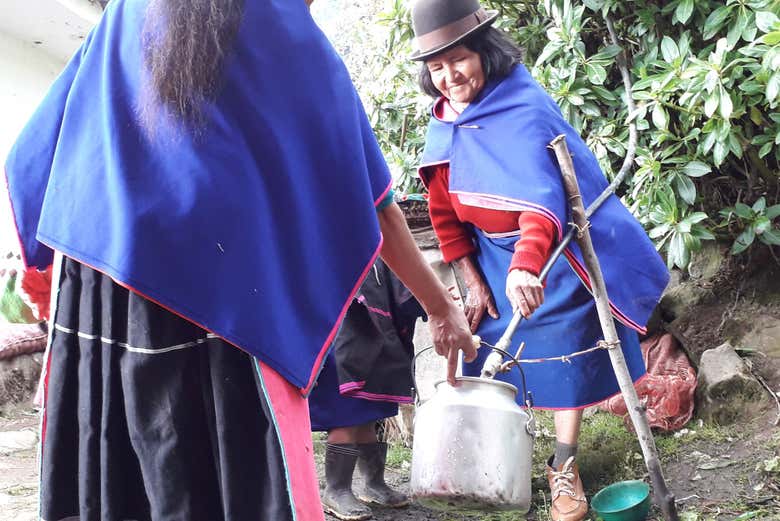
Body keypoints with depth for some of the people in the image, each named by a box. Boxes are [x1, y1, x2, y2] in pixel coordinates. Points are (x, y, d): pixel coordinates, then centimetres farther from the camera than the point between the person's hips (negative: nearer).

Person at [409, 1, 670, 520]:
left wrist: (525, 265, -54)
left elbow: (542, 196, -39)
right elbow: (445, 211, 6)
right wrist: (473, 280, 4)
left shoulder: (524, 108, -24)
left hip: (553, 256, -5)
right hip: (494, 261, 6)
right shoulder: (444, 124, -3)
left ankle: (564, 467, 16)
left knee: (565, 358, 1)